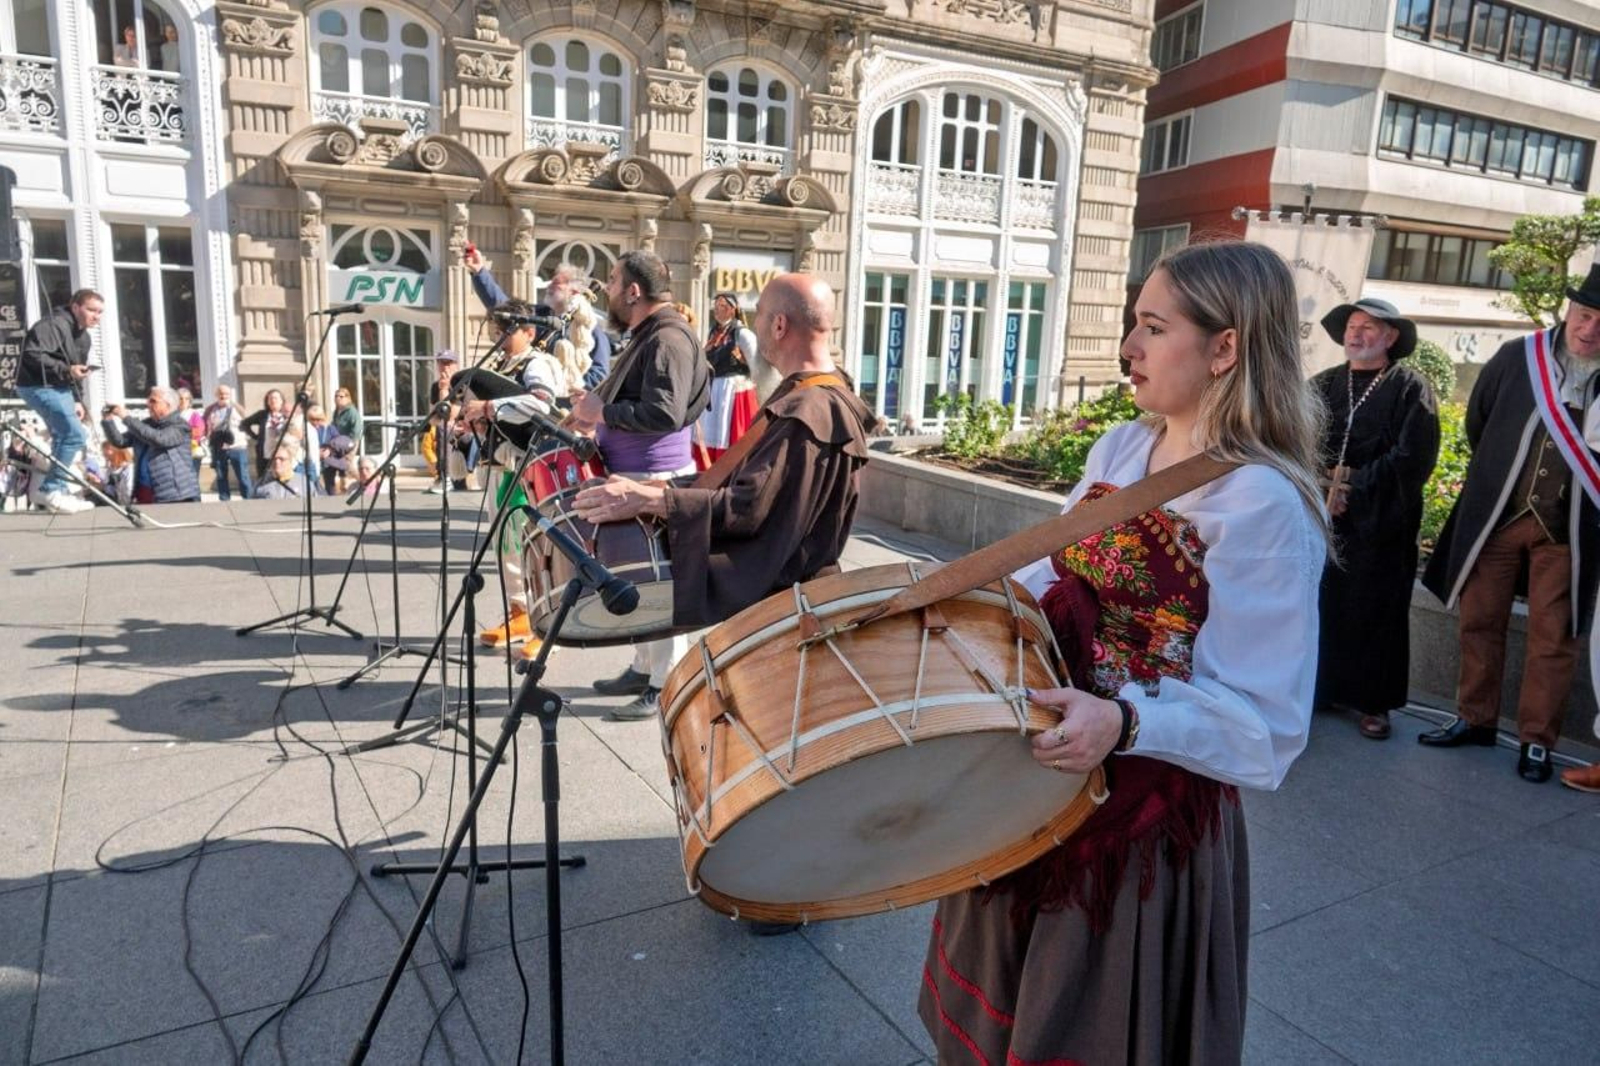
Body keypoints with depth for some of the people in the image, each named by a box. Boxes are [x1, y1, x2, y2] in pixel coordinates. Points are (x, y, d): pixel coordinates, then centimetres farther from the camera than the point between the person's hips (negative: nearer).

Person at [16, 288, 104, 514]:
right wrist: (65, 370, -32)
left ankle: (58, 491, 22)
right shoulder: (54, 325, -17)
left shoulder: (84, 336, 15)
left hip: (60, 388, 11)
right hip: (39, 386, -11)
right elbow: (32, 354, -26)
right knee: (74, 434, -18)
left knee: (62, 438, 14)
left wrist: (77, 399, 13)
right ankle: (49, 490, -11)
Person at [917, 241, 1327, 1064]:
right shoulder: (1119, 449, 2)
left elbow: (1265, 719, -21)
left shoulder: (1265, 506, -21)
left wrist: (1125, 723, -35)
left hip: (1154, 810, -7)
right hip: (1043, 773, 7)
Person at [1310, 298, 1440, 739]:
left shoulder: (1410, 389, 1)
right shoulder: (1322, 385, 12)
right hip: (1319, 517, 3)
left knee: (1375, 613, 4)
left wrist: (1352, 483, -13)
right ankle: (1315, 686, 19)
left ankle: (1373, 702, 16)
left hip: (1381, 522, -3)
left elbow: (1412, 459, -8)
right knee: (1316, 604, 4)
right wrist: (1323, 482, -13)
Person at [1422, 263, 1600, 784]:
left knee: (1553, 637, 5)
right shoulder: (1518, 356, -1)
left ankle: (1536, 739, 17)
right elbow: (1477, 421, 13)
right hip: (1497, 513, 2)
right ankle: (1475, 719, 24)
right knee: (1480, 621, 10)